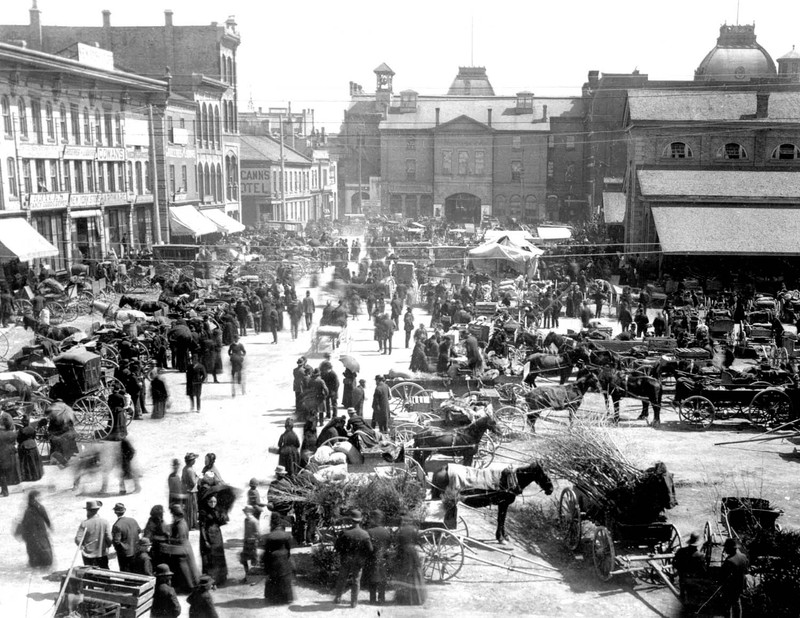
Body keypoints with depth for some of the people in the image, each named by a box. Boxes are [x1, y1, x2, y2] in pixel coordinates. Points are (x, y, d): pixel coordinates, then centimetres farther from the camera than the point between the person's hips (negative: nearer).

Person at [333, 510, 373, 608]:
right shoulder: (365, 534, -13)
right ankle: (354, 602, 14)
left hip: (346, 560, 0)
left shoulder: (345, 533, -16)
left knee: (342, 579, 16)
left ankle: (337, 597, 21)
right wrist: (364, 558, 8)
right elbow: (370, 549, -9)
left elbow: (336, 546, -11)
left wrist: (341, 554, 7)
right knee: (356, 581, 11)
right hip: (359, 562, 1)